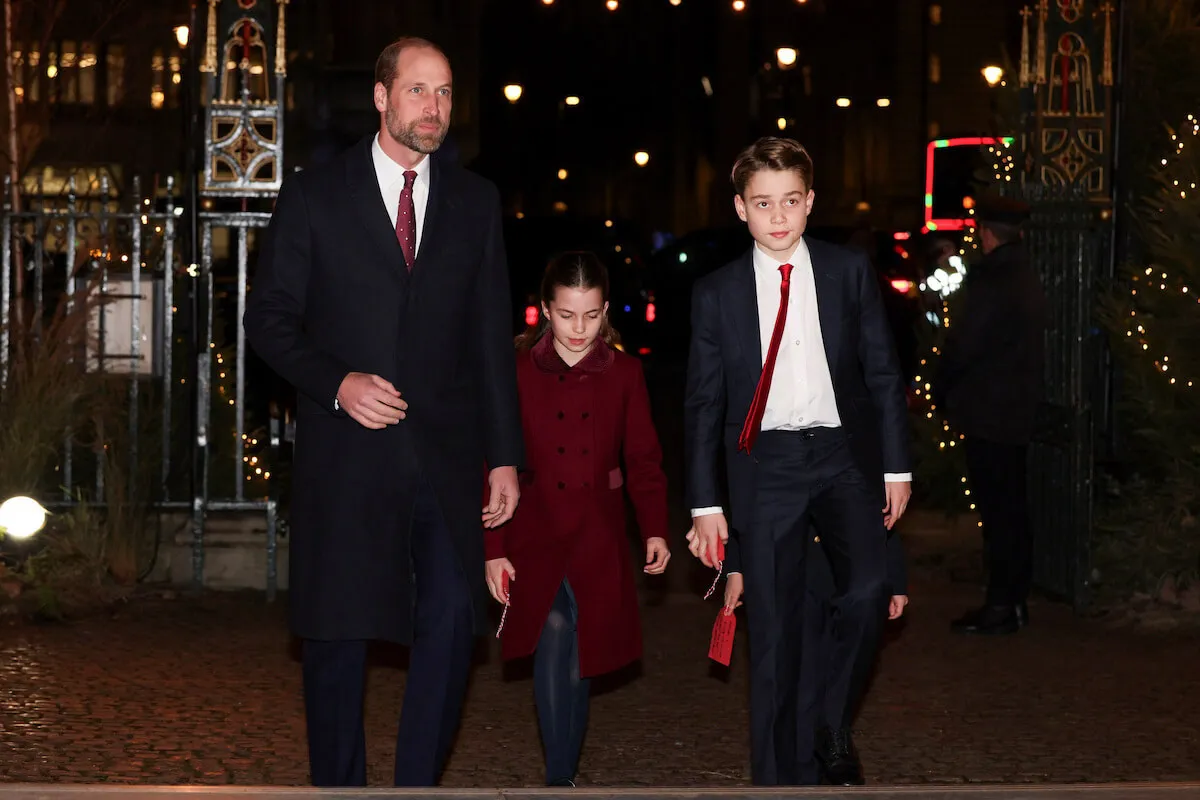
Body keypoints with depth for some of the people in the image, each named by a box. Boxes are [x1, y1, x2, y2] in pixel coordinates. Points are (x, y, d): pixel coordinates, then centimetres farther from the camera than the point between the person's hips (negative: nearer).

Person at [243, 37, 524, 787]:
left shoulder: (476, 202, 11)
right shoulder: (315, 196, 4)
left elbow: (493, 337, 12)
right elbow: (269, 317, 3)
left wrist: (505, 455, 7)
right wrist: (336, 383, -14)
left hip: (444, 455, 2)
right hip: (346, 454, -1)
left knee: (453, 619, -11)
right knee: (339, 634, 3)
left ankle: (417, 785, 1)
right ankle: (339, 783, 19)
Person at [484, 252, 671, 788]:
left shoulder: (624, 373, 3)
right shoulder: (519, 373, -1)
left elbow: (643, 458, 4)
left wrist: (655, 529, -8)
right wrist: (494, 549, -4)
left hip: (599, 544, 2)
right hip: (537, 540, -1)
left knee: (578, 660, 5)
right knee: (554, 636, -19)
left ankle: (565, 769, 21)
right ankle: (560, 782, -15)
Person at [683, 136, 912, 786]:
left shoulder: (850, 273, 5)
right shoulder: (717, 293, 4)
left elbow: (883, 373, 8)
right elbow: (702, 404, 6)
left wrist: (896, 466, 2)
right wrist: (705, 505, 1)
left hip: (844, 456, 0)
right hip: (766, 465, 0)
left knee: (868, 588, -21)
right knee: (772, 628, 0)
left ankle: (834, 725, 1)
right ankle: (774, 776, 11)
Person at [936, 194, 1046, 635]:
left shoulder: (989, 280, -18)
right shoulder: (1027, 277, 11)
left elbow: (962, 346, -17)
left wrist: (942, 392, 0)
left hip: (987, 412, -9)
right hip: (1018, 412, 9)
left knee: (997, 511, -6)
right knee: (1012, 507, 13)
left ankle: (1000, 606, -3)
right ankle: (1015, 600, 19)